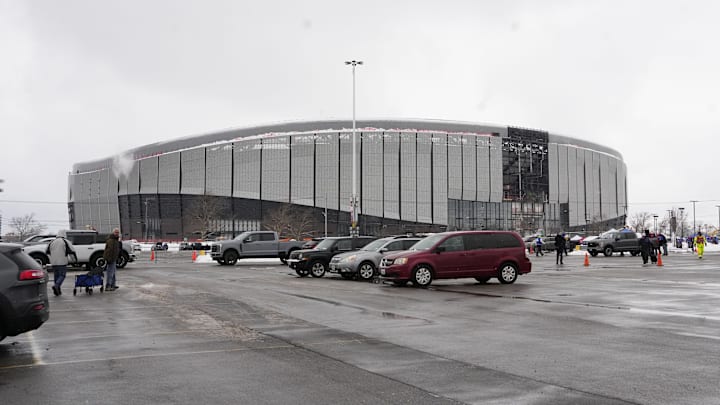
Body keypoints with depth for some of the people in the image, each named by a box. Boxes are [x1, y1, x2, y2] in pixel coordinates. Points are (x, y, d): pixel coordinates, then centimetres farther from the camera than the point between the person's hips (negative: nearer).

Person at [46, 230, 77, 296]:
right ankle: (56, 285, -24)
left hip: (54, 263, 5)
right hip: (62, 262, -5)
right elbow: (72, 251, -9)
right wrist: (74, 260, 3)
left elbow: (48, 252, 20)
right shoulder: (65, 242, -6)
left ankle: (58, 291, 13)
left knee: (56, 276, 13)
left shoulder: (52, 242, 11)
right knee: (62, 275, -1)